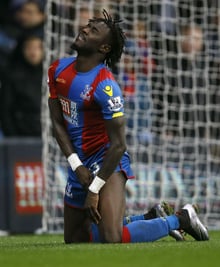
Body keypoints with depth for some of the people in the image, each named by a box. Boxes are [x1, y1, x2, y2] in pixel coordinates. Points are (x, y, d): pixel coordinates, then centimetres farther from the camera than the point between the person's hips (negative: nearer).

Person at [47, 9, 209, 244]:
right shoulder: (58, 69, 0)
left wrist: (94, 190, -21)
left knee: (112, 239, -26)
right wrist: (76, 165, -10)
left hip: (106, 162, -8)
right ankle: (149, 218, 32)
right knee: (74, 239, 17)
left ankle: (179, 219, -1)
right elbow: (57, 123, 2)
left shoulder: (105, 85, -22)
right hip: (79, 164, 8)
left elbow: (118, 145, -22)